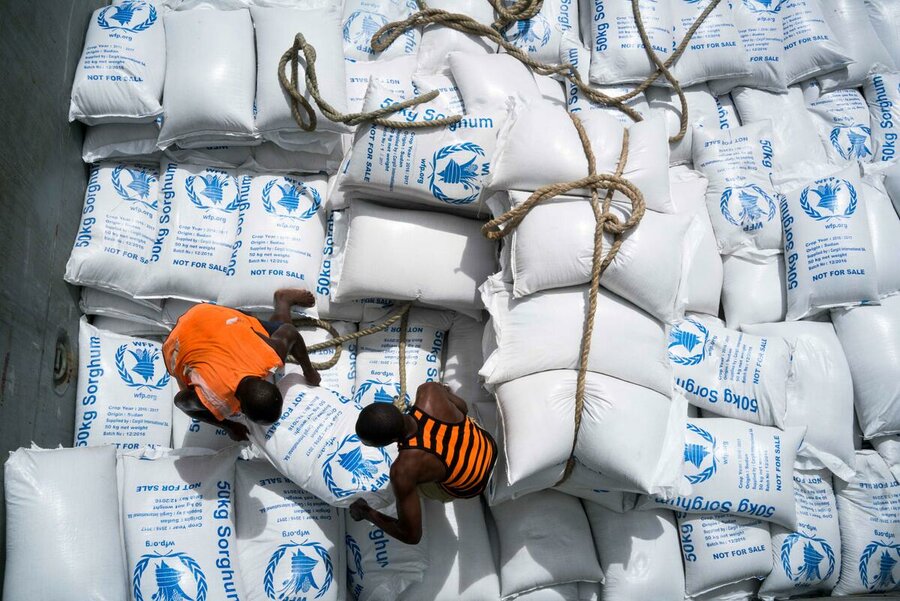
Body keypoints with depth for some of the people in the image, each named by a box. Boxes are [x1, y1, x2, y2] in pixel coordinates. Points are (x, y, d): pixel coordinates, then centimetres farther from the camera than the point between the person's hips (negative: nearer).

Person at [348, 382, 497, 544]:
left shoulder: (403, 471, -43)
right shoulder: (429, 391, -34)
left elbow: (412, 536, -31)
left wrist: (367, 513, -15)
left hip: (470, 487, -3)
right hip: (490, 447, 3)